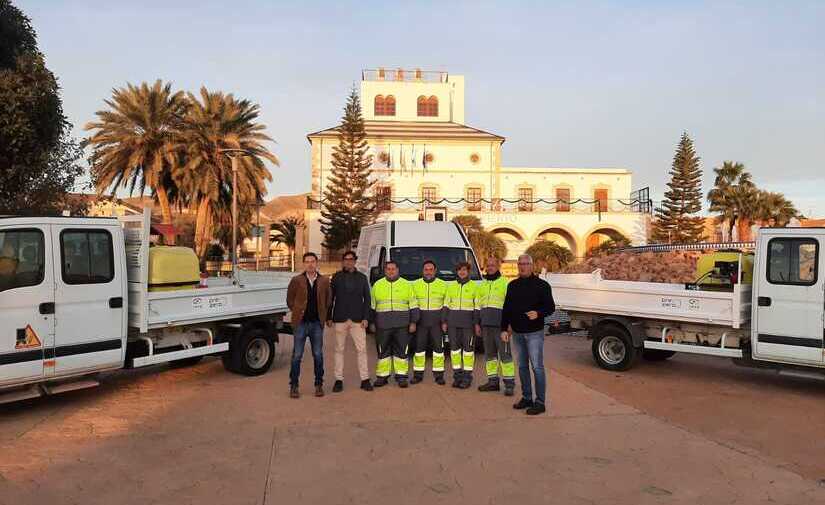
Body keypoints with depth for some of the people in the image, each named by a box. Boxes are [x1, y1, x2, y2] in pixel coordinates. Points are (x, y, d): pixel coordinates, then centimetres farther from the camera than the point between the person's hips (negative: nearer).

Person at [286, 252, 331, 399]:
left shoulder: (324, 281, 3)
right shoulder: (296, 280, -1)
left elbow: (328, 300, 12)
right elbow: (290, 299, 7)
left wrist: (322, 314, 6)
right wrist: (297, 312, 3)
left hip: (317, 323, 1)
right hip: (301, 322, -1)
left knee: (318, 355, 7)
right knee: (297, 355, 2)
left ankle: (319, 384, 19)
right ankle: (294, 386, 12)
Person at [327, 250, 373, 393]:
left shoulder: (362, 277, 8)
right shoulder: (336, 277, 6)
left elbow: (367, 299, 6)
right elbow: (330, 298, 5)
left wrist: (365, 318, -2)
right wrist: (329, 317, -1)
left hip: (357, 320, 0)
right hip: (340, 319, 0)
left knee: (362, 349, -2)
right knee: (339, 350, 4)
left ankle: (365, 379, 6)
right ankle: (339, 380, 12)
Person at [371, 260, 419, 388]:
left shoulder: (407, 285, 7)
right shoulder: (377, 285, 10)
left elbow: (413, 306, 7)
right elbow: (372, 307, 13)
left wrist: (413, 322, 0)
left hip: (402, 325, -1)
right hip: (382, 325, 1)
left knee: (401, 351, 1)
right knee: (383, 352, 4)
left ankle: (401, 376, 10)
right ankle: (382, 377, 13)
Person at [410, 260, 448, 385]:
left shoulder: (443, 285, 4)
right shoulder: (415, 285, 7)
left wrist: (444, 321, -3)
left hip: (436, 322, -1)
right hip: (420, 322, 1)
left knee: (438, 347, 0)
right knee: (419, 347, 3)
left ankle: (438, 374, 9)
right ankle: (418, 374, 12)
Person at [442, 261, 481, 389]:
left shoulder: (474, 286, 2)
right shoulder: (450, 286, 11)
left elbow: (477, 307, 1)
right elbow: (446, 305, 12)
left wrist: (477, 323, -6)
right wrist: (444, 321, 5)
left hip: (468, 322, -3)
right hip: (453, 322, 3)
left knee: (468, 347, -2)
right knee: (454, 347, 5)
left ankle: (467, 376, 6)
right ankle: (457, 375, 14)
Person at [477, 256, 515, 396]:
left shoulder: (505, 282, -1)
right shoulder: (483, 284, 18)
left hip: (500, 324, -6)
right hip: (486, 324, 6)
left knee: (504, 353, -6)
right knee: (489, 353, 10)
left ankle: (509, 384, -2)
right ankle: (493, 381, 18)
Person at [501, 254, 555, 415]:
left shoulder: (541, 285, -5)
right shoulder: (512, 285, 11)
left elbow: (551, 307, -6)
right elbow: (506, 309, 14)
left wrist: (538, 313, -26)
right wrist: (504, 329, 8)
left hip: (534, 333, -6)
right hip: (517, 333, 6)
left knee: (537, 367, -6)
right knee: (522, 366, 12)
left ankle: (540, 402, -1)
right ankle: (526, 398, 22)